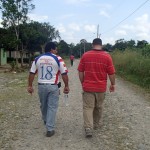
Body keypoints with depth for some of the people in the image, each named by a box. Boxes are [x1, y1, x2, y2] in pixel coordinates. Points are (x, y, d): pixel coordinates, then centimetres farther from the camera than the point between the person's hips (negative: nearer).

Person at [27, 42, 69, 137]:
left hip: (41, 86, 4)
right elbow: (64, 74, -9)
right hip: (53, 86, -4)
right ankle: (50, 129, 1)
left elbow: (32, 73, 4)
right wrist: (66, 86, 0)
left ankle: (46, 120, 46)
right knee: (52, 107, 2)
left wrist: (30, 86, 9)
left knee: (43, 105, 23)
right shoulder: (58, 59, -7)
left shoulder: (37, 59, 4)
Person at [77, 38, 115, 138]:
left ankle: (88, 128, -11)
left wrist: (83, 83, 14)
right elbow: (111, 73, -4)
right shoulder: (107, 56, -6)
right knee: (98, 107, 18)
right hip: (101, 87, 1)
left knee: (88, 107, 1)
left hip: (88, 87, -1)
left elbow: (80, 71, 1)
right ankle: (96, 124, 34)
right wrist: (113, 84, 10)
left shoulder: (85, 55, -3)